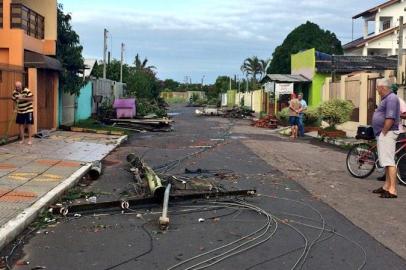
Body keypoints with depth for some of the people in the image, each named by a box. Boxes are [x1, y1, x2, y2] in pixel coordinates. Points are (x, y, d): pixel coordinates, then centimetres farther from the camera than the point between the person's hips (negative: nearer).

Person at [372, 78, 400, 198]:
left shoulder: (391, 98, -15)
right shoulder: (386, 98, 18)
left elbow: (390, 118, -23)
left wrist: (383, 132, -18)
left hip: (387, 133, -11)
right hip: (383, 133, 11)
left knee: (389, 161, -12)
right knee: (386, 161, 15)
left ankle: (392, 190, -13)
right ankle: (387, 186, 23)